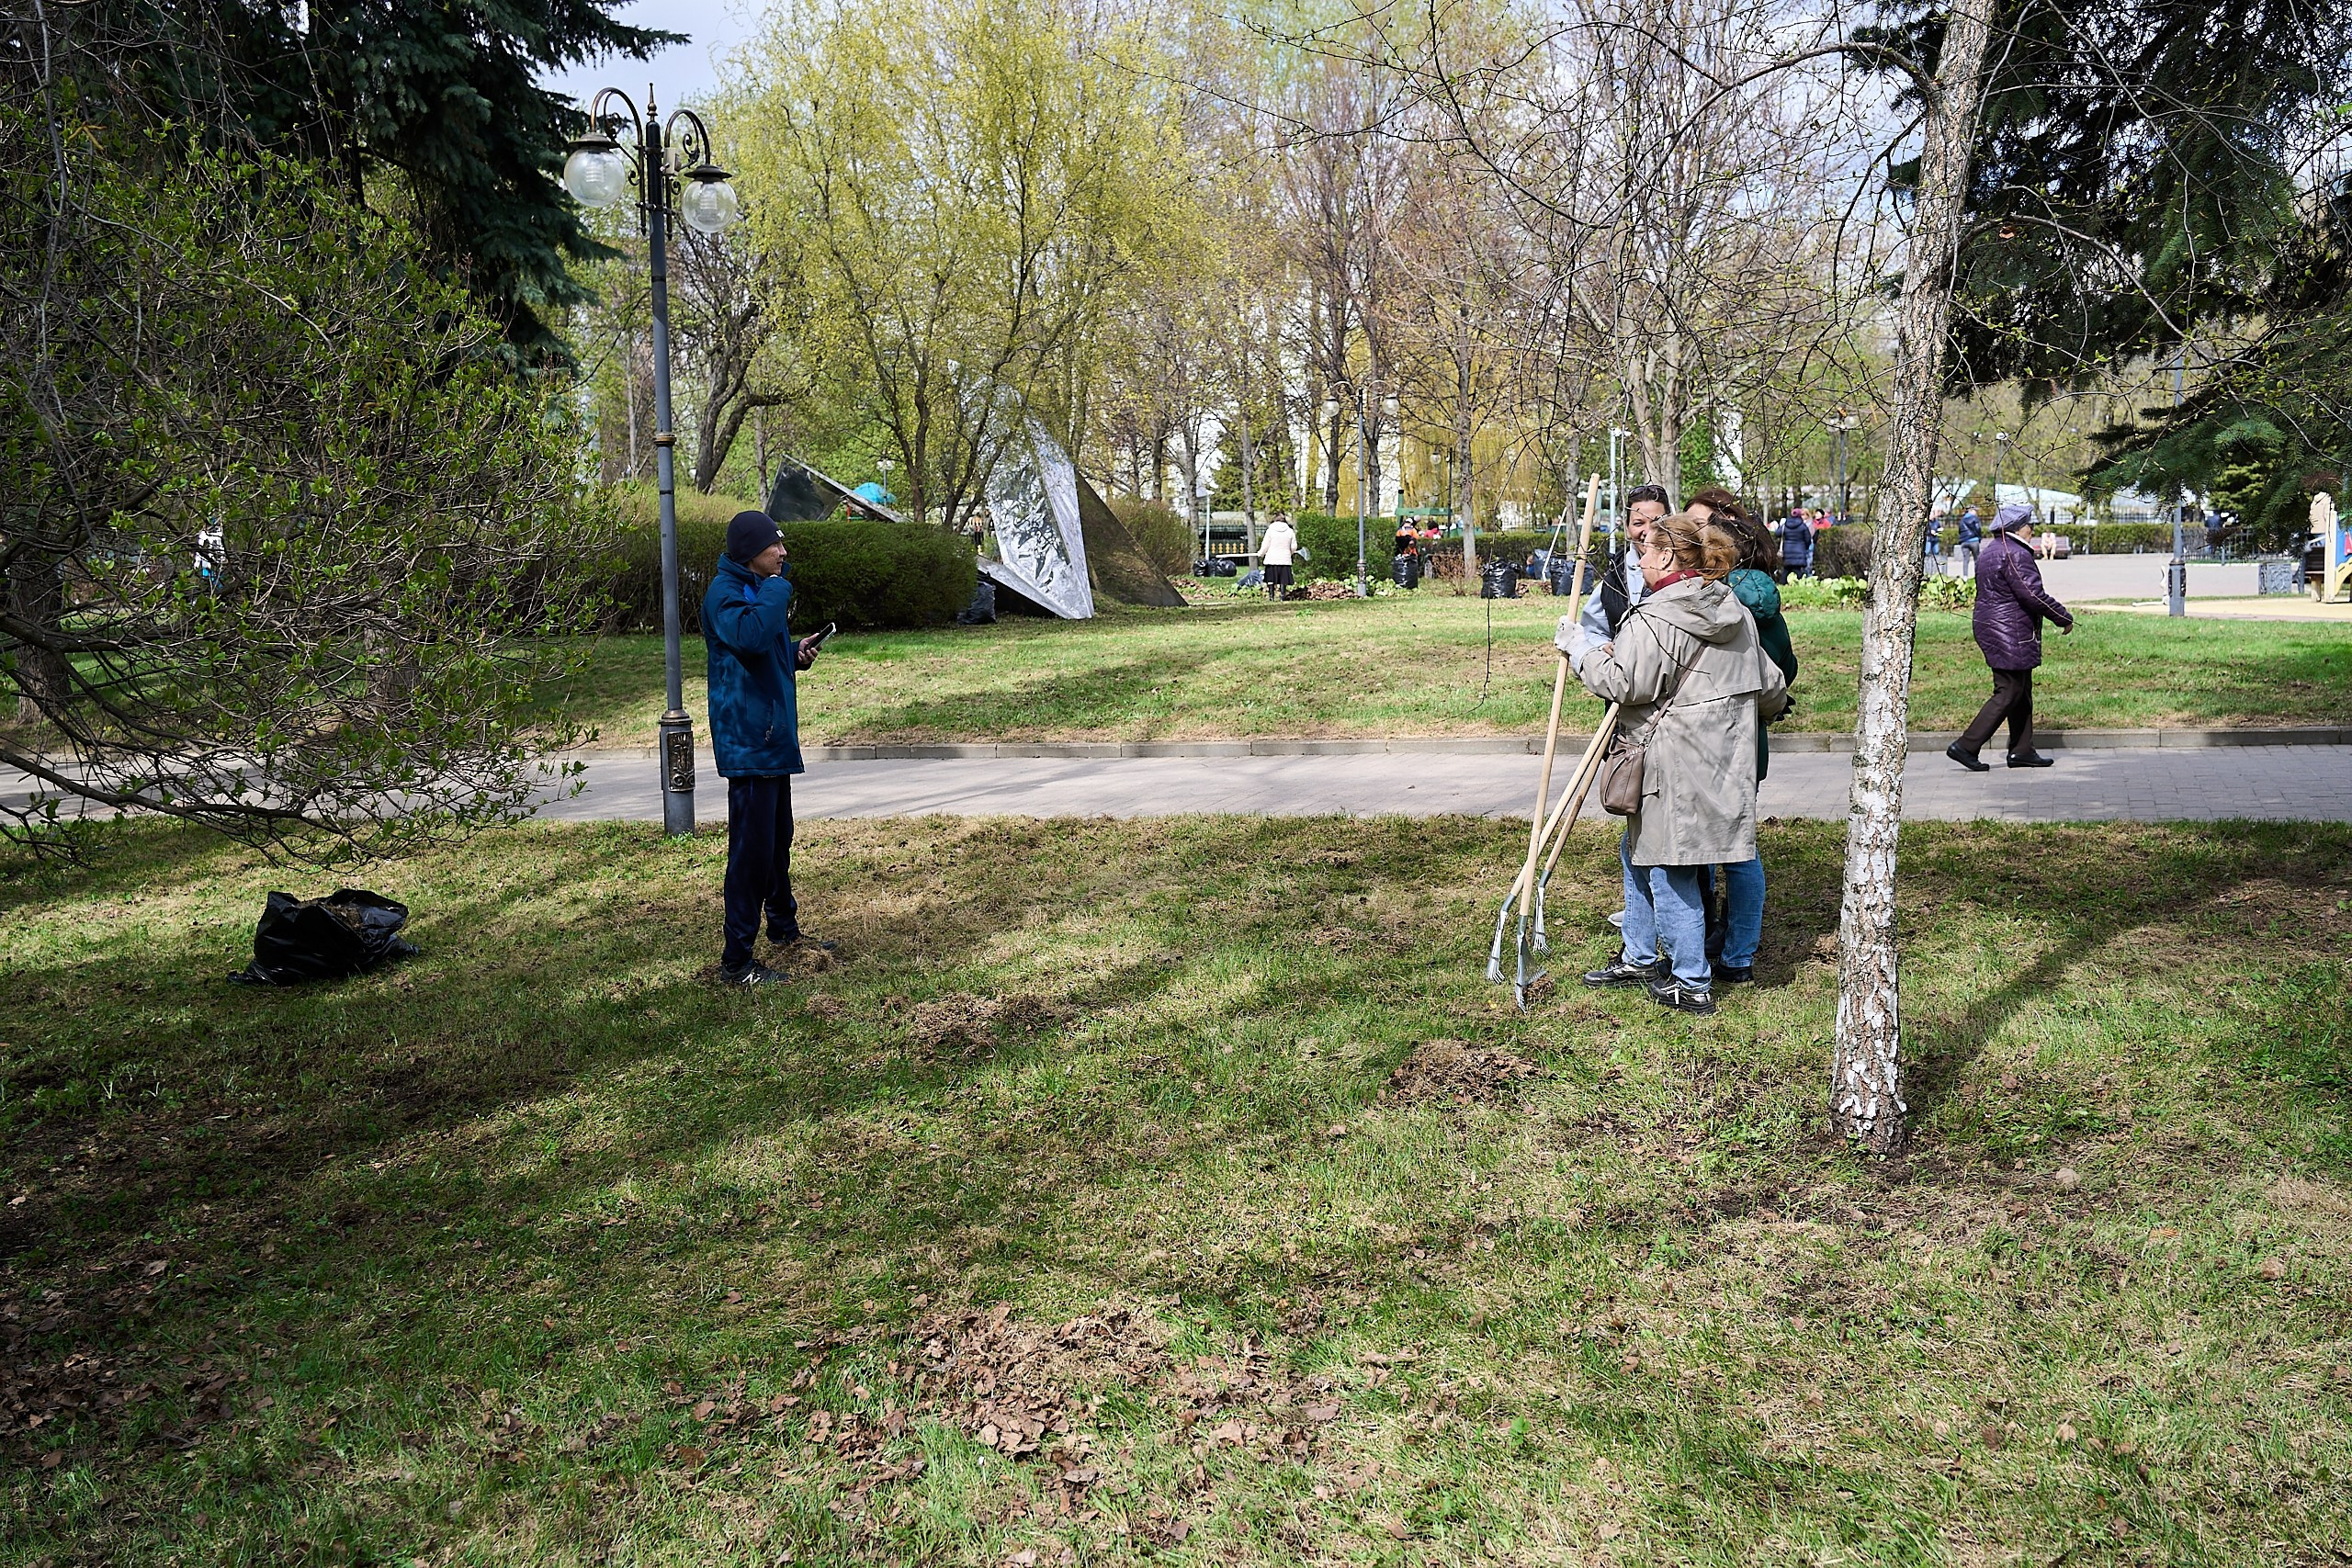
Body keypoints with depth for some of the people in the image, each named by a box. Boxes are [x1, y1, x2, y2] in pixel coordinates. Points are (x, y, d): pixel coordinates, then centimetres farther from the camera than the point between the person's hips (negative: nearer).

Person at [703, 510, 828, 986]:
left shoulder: (756, 588, 17)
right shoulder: (725, 592, -15)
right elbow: (751, 636, -36)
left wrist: (798, 655, 8)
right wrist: (777, 588, -22)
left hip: (773, 736, 10)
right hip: (747, 739, -10)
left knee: (778, 838, 21)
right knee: (752, 848, -8)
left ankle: (783, 927, 38)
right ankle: (736, 961, -2)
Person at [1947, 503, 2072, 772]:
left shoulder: (1989, 552, 16)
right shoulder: (2015, 554, -17)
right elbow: (2033, 595, -20)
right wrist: (2064, 618, -10)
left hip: (1991, 628, 11)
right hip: (2011, 636, -11)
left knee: (2022, 691, 15)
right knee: (2008, 694, -7)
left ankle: (2022, 750, 18)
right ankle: (1966, 746, -8)